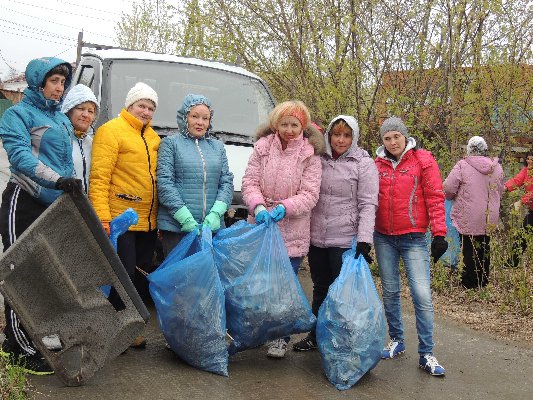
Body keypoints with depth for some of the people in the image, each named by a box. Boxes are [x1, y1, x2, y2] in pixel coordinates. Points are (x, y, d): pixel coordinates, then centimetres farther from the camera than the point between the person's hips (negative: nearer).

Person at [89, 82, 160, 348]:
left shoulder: (153, 138, 16)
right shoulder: (111, 131, -6)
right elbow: (99, 177, -14)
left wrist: (161, 218, 14)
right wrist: (103, 216, -22)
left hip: (148, 222, 7)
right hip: (120, 220, -7)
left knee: (142, 276, 13)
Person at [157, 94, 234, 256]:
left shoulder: (218, 146, 19)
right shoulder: (171, 143, 6)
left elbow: (227, 182, 11)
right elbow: (165, 183, -4)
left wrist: (216, 213, -7)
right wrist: (186, 219, -13)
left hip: (213, 226, 3)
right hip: (176, 226, -3)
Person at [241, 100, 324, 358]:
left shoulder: (310, 155, -1)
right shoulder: (263, 147, 4)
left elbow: (310, 195, -6)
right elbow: (249, 182, 1)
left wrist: (283, 208, -21)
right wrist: (258, 207, -17)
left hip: (291, 232, -2)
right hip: (259, 226, 2)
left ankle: (282, 338, 16)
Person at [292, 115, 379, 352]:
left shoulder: (364, 163, -4)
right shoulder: (319, 160, 8)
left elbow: (368, 204, -10)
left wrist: (364, 239, -18)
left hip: (345, 240, -4)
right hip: (317, 238, 5)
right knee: (320, 289, 16)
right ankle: (315, 336, 29)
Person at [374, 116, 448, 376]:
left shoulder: (422, 160, -2)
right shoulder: (377, 164, 7)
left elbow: (435, 198, -4)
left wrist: (439, 234, -10)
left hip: (414, 238, -3)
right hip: (383, 238, 4)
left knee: (422, 295, -8)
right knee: (390, 291, 11)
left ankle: (426, 354, 2)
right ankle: (397, 340, 27)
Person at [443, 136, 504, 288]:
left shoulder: (462, 165, -13)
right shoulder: (497, 167, 3)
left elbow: (448, 189, -13)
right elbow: (500, 191, 15)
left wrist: (456, 197, 9)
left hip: (468, 219, -4)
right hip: (489, 219, 4)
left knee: (470, 252, 4)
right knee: (484, 250, 16)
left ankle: (469, 284, 9)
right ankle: (483, 282, 26)